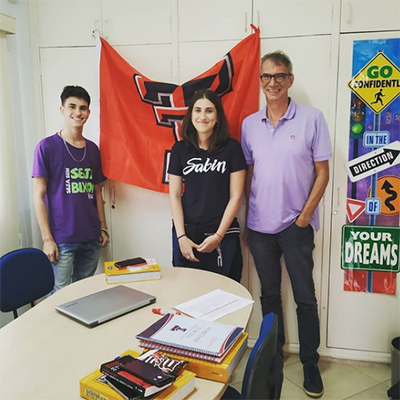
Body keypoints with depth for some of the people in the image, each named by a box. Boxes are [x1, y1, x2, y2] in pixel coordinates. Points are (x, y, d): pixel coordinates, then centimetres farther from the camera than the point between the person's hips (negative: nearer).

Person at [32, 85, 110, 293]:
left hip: (91, 238, 5)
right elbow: (39, 195, -7)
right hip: (62, 239, -5)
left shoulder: (93, 149, 9)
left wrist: (103, 227, 11)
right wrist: (47, 238, -11)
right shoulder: (47, 147, -6)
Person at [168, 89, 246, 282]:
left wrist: (218, 236, -8)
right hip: (186, 233, 2)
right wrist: (181, 236, -5)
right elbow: (175, 195, 2)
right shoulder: (180, 149, 1)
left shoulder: (232, 148, -4)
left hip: (223, 236, -1)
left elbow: (235, 196, -5)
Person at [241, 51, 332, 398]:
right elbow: (248, 175, 10)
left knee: (305, 298, 5)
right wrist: (246, 218, 7)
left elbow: (322, 173, -4)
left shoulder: (311, 119, -6)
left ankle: (310, 363, 23)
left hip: (296, 224, -3)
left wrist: (305, 215, -9)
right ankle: (274, 352, 34)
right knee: (269, 294, 16)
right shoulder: (249, 124, 5)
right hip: (260, 225, 3)